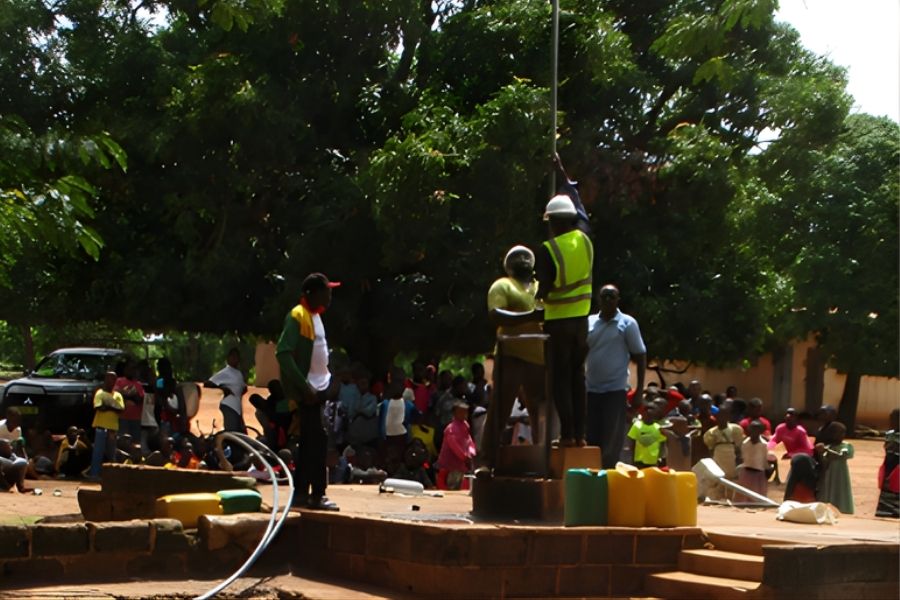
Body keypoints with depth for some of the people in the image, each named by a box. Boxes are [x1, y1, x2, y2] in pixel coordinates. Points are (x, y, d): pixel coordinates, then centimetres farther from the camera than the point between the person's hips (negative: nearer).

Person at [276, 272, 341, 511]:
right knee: (318, 439, -10)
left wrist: (327, 378, 10)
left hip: (318, 388, 9)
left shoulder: (315, 316, 14)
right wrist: (304, 387, -23)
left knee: (309, 441, 10)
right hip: (306, 390, -9)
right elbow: (283, 353, -22)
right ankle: (317, 494, -7)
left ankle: (301, 493, 15)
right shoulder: (297, 316, -14)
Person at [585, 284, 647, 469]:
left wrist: (639, 391, -5)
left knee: (611, 443, -2)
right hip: (591, 390, 4)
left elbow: (640, 357, 0)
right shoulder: (589, 322, 9)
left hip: (615, 390, -4)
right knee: (590, 439, 6)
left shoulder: (627, 324, -1)